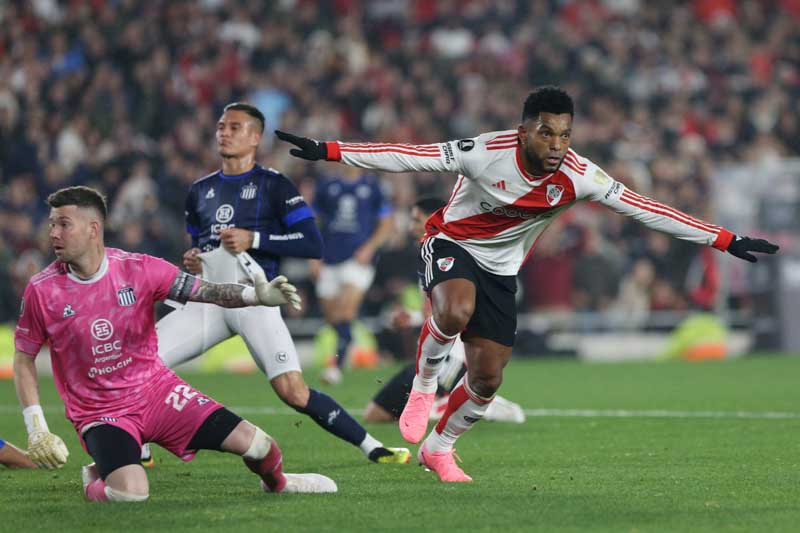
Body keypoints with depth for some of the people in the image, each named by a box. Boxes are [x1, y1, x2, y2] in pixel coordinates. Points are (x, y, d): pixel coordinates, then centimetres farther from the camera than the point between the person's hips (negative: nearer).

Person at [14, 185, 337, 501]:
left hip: (157, 390, 2)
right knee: (132, 492, -32)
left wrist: (257, 296, -31)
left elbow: (207, 292, -11)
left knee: (256, 445, -5)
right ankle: (95, 483, 5)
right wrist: (36, 428, -8)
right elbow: (23, 358, 0)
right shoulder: (41, 291, -11)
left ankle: (277, 483, 32)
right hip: (100, 413, -2)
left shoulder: (138, 269, -9)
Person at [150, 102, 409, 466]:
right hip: (207, 300, 5)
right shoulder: (200, 191, 19)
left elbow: (313, 244, -6)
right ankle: (138, 450, 10)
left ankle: (372, 448, -6)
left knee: (294, 392, -19)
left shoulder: (273, 186, 1)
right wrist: (192, 262, 7)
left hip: (253, 299, -5)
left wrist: (253, 239, -14)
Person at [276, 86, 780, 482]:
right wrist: (328, 151, -37)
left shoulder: (577, 176, -19)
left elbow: (647, 209, -17)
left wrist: (726, 241, -19)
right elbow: (409, 156, -29)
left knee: (487, 380, 2)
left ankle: (439, 448, 29)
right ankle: (424, 387, -9)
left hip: (502, 269, 4)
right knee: (455, 310, -38)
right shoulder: (486, 153, -28)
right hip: (452, 244, -4)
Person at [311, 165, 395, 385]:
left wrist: (370, 247, -5)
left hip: (359, 259, -3)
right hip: (329, 259, 3)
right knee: (331, 315, 5)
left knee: (346, 311, -20)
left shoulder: (372, 186, 6)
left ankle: (336, 365, -25)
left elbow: (387, 224, 10)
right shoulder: (327, 186, 10)